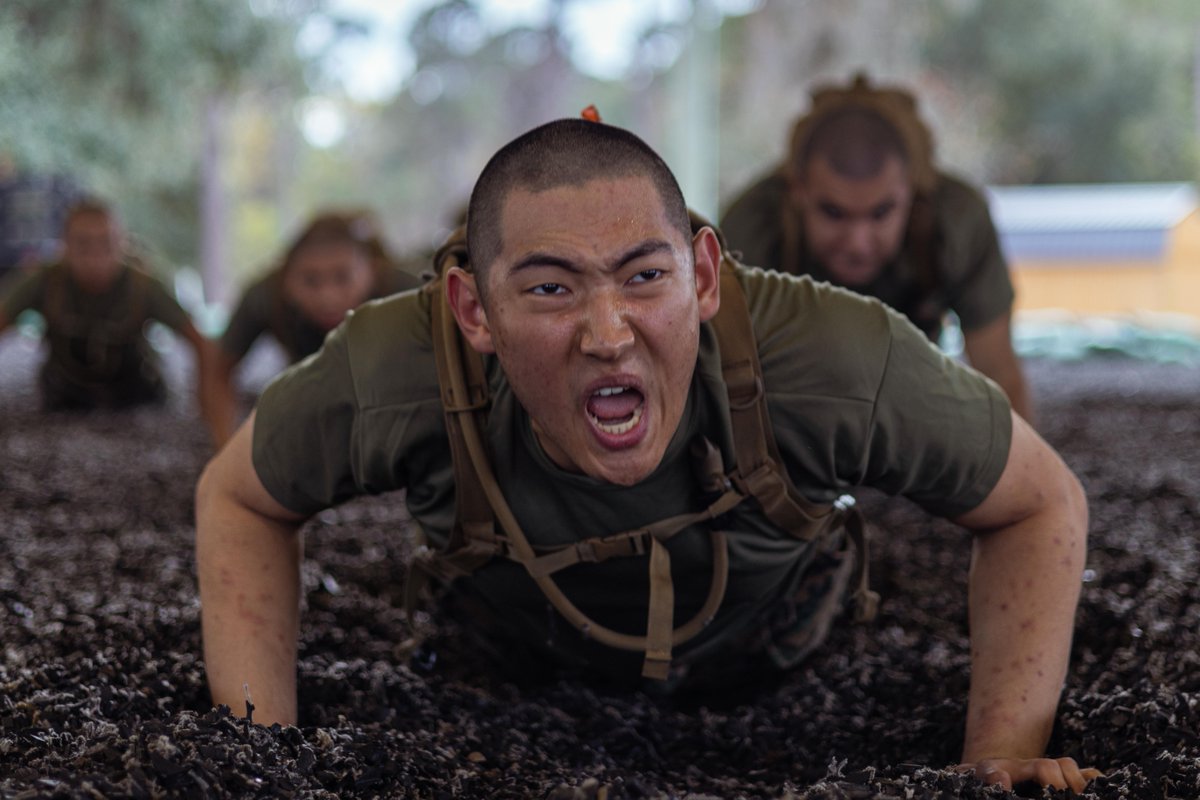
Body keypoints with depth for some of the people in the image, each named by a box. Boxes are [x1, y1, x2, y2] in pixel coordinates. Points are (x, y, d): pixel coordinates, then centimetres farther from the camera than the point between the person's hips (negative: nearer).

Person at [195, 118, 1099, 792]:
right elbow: (238, 498, -15)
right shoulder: (389, 376, -38)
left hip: (766, 665, 0)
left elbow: (1041, 502, -21)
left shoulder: (843, 368, -40)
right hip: (502, 666, 1)